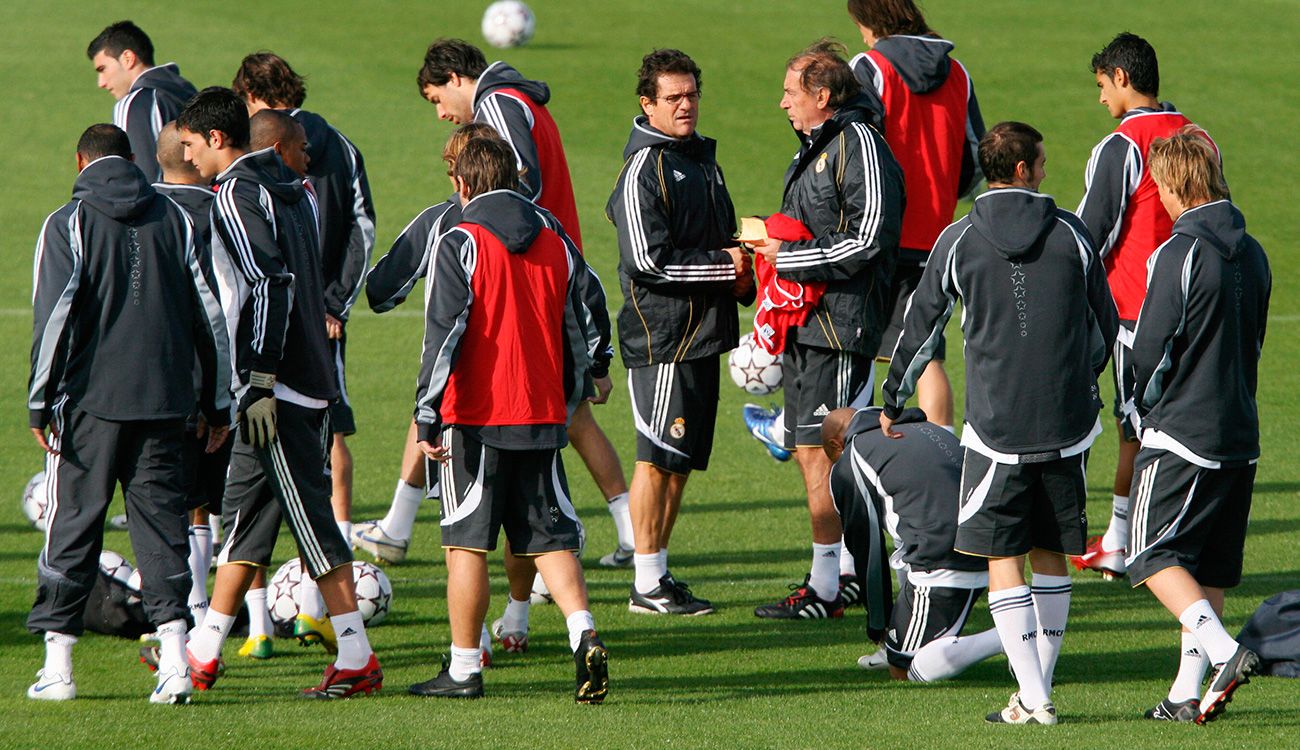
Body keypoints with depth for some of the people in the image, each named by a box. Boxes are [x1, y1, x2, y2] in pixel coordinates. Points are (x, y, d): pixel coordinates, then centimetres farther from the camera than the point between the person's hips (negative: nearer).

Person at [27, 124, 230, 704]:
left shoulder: (67, 225, -1)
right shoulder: (175, 220, 9)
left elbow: (53, 317, -9)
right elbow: (210, 314, 9)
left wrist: (40, 402, -4)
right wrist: (218, 402, 14)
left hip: (90, 399, -2)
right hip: (164, 400, 2)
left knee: (72, 523, 5)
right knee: (161, 519, 5)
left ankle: (58, 662, 6)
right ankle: (174, 650, -7)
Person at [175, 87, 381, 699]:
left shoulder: (237, 195, -11)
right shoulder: (290, 188, 16)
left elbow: (270, 285, -21)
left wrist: (260, 380, -21)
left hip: (277, 389, -9)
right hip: (313, 380, 9)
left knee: (310, 517, -7)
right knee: (244, 510, 13)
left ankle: (357, 660, -7)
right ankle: (203, 653, 19)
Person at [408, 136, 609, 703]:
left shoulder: (461, 244, -8)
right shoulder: (557, 242, 8)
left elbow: (443, 334, -13)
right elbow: (578, 332, 14)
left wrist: (427, 415, -11)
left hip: (476, 418, -4)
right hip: (543, 419, 4)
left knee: (467, 543, 4)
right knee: (552, 538, 9)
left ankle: (464, 669, 7)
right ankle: (584, 635, -12)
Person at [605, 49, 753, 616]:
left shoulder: (702, 158, 17)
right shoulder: (645, 169, -12)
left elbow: (723, 239, 28)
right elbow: (649, 260, -19)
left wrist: (740, 280, 8)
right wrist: (723, 266, -13)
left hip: (703, 332, 9)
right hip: (661, 335, -9)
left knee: (681, 460, 11)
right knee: (658, 457, -6)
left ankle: (659, 573, 17)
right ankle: (646, 585, -2)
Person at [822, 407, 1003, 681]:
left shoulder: (848, 466, 6)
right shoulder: (929, 430, 27)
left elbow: (868, 551, 10)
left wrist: (877, 624, 23)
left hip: (944, 570, -8)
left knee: (905, 672, 2)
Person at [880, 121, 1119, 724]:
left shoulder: (959, 240, -2)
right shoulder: (1071, 234, 2)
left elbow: (920, 329, 5)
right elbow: (1105, 328, 11)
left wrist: (892, 404, 21)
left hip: (996, 426, -2)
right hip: (1068, 425, 2)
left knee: (1002, 559, 2)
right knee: (1051, 556, 14)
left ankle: (1032, 697, -7)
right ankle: (1039, 689, 16)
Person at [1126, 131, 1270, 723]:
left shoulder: (1180, 253, -15)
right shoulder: (1251, 253, 8)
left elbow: (1149, 349, -13)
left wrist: (1144, 403, 6)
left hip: (1181, 434, -7)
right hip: (1240, 432, 7)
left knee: (1153, 558, -2)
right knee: (1209, 568, 11)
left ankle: (1224, 651, -20)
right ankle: (1189, 692, 12)